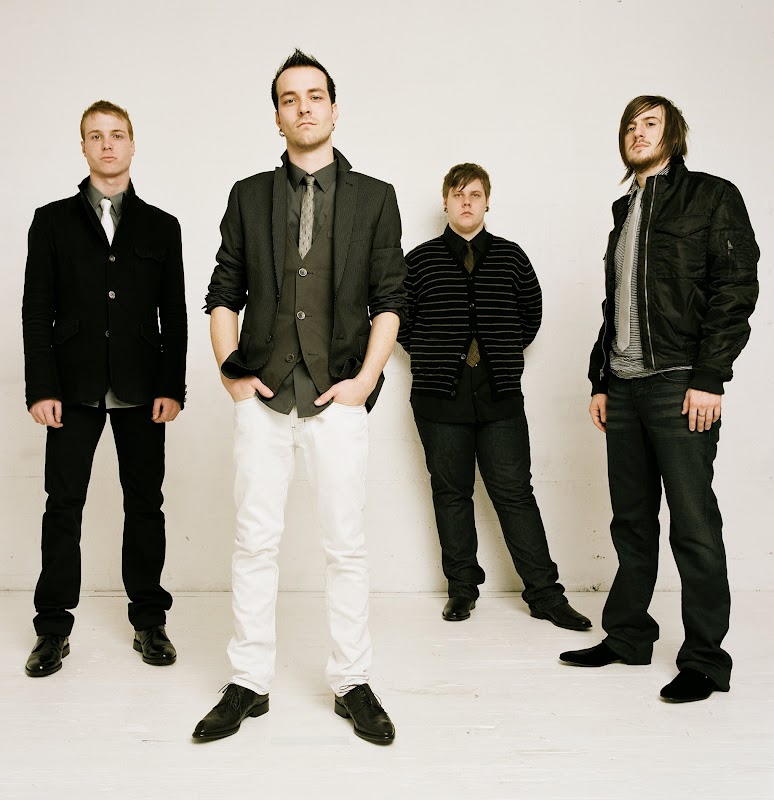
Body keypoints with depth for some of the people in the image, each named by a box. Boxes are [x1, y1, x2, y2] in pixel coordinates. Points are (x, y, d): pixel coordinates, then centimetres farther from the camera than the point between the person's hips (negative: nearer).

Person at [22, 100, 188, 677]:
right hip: (74, 388, 0)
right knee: (63, 507, 2)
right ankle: (54, 629, 13)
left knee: (145, 505, 6)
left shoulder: (161, 226, 11)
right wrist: (41, 387, -5)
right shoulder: (53, 220, 9)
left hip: (141, 390, 1)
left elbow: (175, 314, 7)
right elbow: (37, 310, 4)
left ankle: (149, 620, 17)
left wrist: (172, 386, -2)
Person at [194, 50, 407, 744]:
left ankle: (353, 685, 17)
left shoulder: (374, 198, 9)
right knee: (255, 542, 5)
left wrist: (365, 380, -6)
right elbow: (224, 294, 12)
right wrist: (231, 371, 1)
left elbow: (389, 300, 4)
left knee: (346, 545, 3)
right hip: (261, 398, 2)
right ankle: (248, 684, 18)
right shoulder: (249, 197, 13)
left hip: (337, 399, -1)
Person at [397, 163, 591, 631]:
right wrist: (429, 356, 6)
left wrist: (509, 355, 10)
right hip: (440, 395, 0)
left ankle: (545, 594, 9)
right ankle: (462, 588, 20)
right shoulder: (420, 260, 6)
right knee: (451, 492, 7)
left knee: (515, 493, 0)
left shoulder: (511, 256, 9)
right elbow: (399, 317, 11)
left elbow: (532, 311, 17)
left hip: (500, 395, 0)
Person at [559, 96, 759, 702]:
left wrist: (709, 378, -16)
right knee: (631, 519, 11)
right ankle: (627, 636, 23)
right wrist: (600, 380, 14)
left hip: (680, 385, -6)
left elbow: (736, 288, -8)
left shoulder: (712, 197, 2)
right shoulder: (625, 213, 22)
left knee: (693, 524, -4)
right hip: (623, 387, 7)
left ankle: (705, 658, 7)